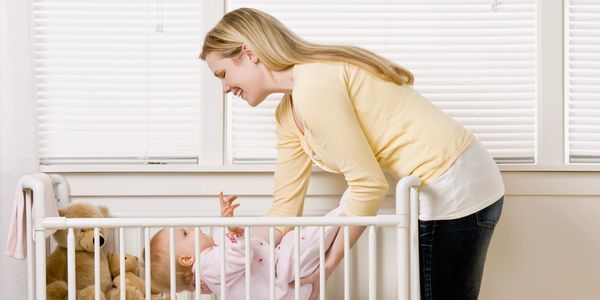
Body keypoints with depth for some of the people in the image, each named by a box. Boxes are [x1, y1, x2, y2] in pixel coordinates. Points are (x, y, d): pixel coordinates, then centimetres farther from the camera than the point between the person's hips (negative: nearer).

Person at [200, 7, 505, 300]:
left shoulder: (313, 87, -21)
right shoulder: (288, 114, 9)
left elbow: (368, 185, -21)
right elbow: (285, 205, 11)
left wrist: (329, 262, -11)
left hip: (455, 192, -9)